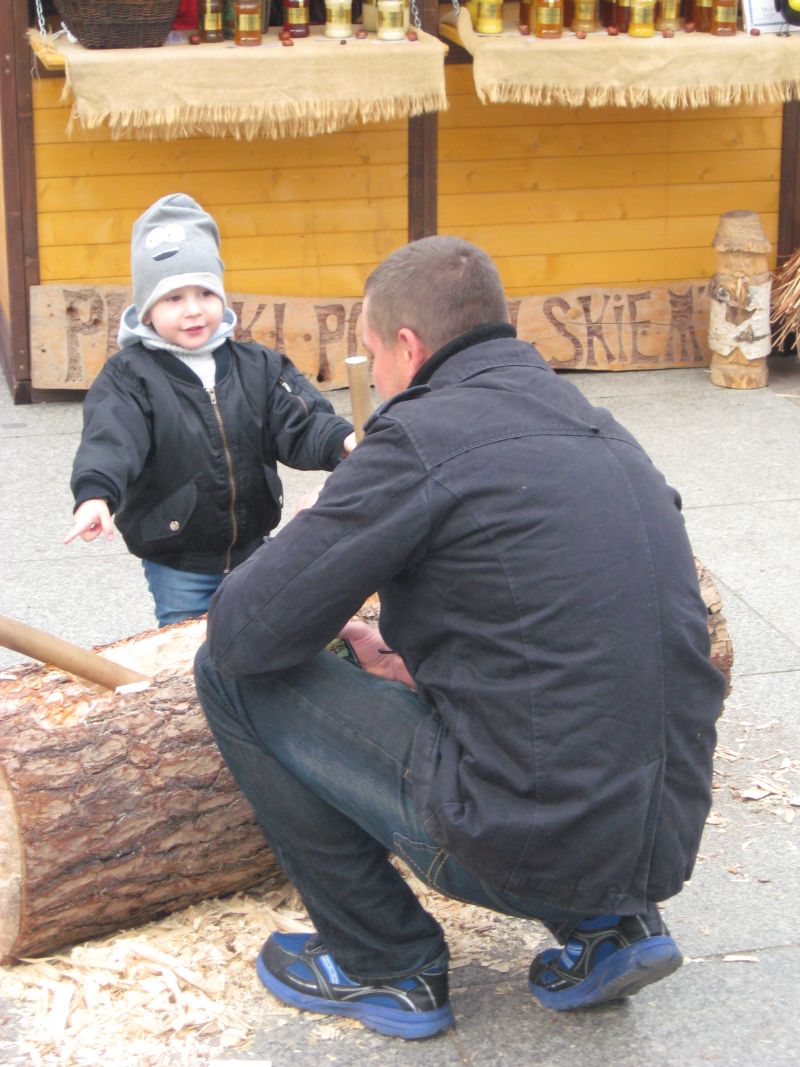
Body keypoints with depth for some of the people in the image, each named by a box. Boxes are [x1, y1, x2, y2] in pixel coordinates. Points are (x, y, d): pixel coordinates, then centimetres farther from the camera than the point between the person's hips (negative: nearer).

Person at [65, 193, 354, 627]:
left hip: (252, 554, 4)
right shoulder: (129, 376, -11)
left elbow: (300, 422, -9)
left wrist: (340, 441, -31)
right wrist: (95, 494, -47)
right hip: (175, 569, -3)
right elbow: (110, 439, -27)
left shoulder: (257, 367, 0)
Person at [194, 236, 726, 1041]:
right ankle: (606, 924, 17)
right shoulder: (602, 430, 14)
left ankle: (385, 966, 12)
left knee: (230, 670, 4)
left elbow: (244, 632, -8)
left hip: (516, 845, -8)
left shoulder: (422, 435, -10)